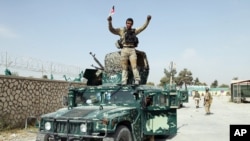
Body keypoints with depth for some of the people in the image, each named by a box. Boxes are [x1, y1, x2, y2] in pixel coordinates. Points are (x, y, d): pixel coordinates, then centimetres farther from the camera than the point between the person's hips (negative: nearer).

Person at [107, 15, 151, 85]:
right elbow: (111, 29, -1)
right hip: (124, 50, -1)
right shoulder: (121, 30, 10)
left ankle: (137, 81, -9)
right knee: (124, 68, 0)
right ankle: (124, 82, 1)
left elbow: (143, 27, 16)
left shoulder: (134, 31, 18)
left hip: (132, 50, 1)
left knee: (134, 66, -8)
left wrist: (147, 20, 3)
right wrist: (110, 21, -15)